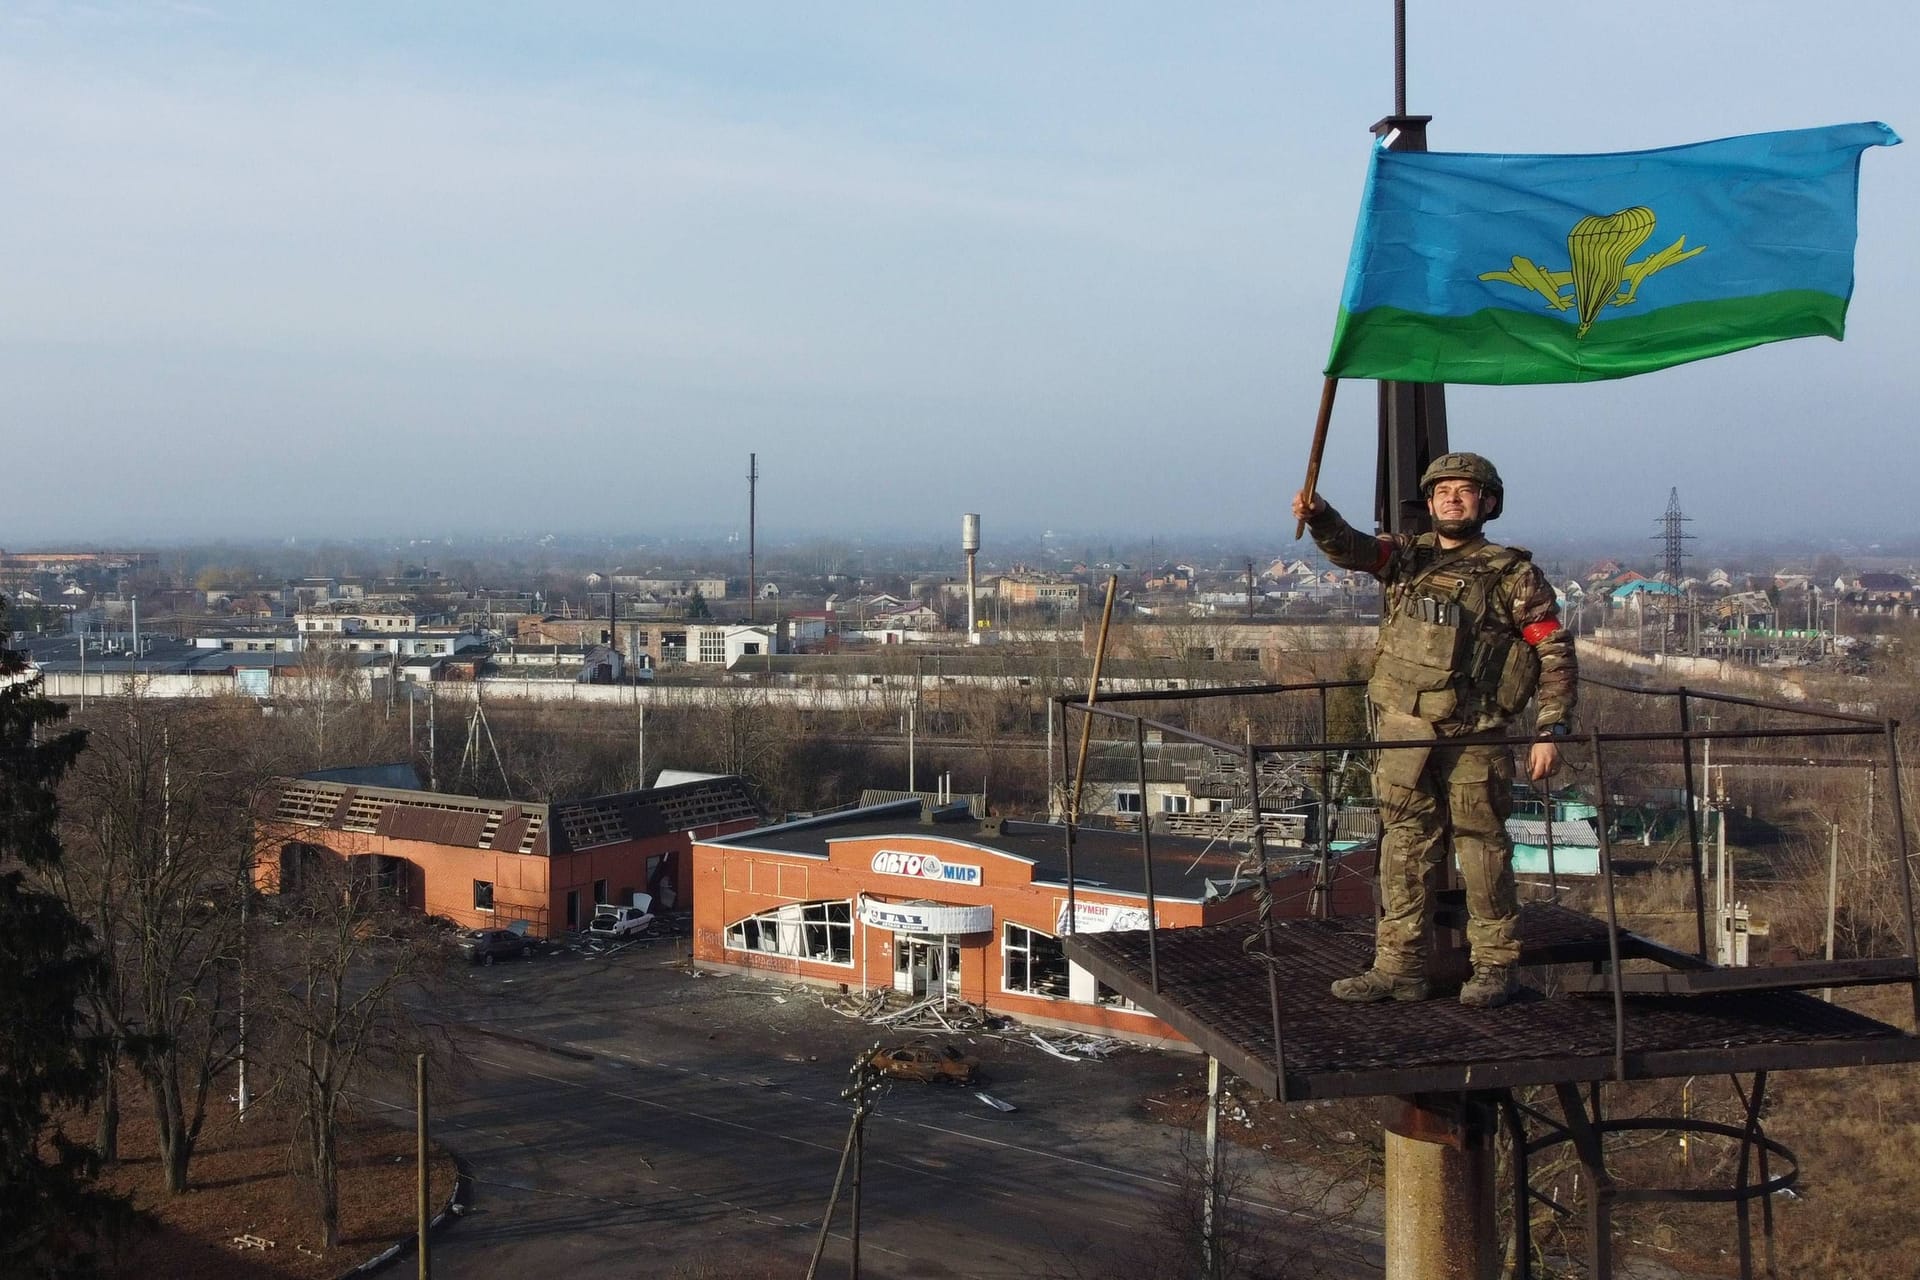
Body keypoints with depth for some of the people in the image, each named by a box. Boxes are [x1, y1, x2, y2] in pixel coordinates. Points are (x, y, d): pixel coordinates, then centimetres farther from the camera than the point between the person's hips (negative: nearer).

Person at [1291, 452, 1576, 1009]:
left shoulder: (1512, 574, 2)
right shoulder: (1405, 555, 12)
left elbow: (1555, 653, 0)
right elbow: (1352, 549, -6)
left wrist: (1551, 732, -7)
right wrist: (1319, 517, -28)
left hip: (1476, 737, -4)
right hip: (1402, 729, 4)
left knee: (1482, 850, 2)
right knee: (1404, 849, 7)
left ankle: (1494, 967, 14)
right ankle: (1398, 967, 14)